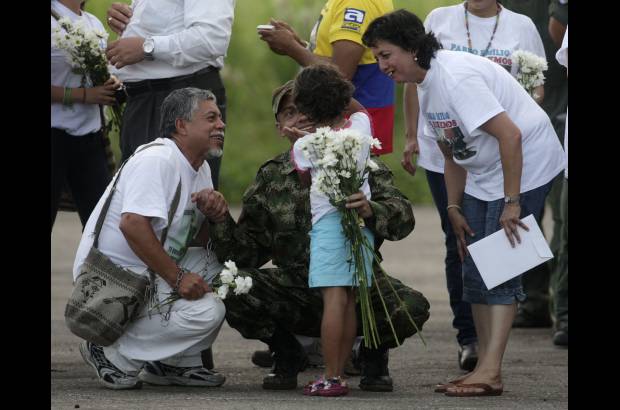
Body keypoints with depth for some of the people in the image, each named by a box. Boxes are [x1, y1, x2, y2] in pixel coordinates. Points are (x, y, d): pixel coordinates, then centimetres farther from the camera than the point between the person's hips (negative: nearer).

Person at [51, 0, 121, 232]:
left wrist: (111, 85, 3)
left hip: (90, 135, 7)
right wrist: (83, 95, -21)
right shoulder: (54, 21, -10)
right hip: (57, 134, -7)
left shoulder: (94, 24, 12)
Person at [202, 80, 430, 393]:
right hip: (296, 290, 1)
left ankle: (374, 351, 6)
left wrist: (371, 211, -35)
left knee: (412, 308, -31)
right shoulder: (270, 177, 6)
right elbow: (246, 252, 4)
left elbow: (403, 217, -14)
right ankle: (286, 353, 4)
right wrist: (220, 220, -14)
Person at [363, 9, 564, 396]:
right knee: (475, 270, 8)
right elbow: (453, 154, 17)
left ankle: (490, 371, -17)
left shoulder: (456, 78, -24)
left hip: (524, 166, -10)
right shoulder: (427, 87, 7)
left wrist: (511, 202, -27)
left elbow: (509, 135, -29)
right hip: (482, 175, 10)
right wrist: (454, 209, 11)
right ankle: (485, 367, 13)